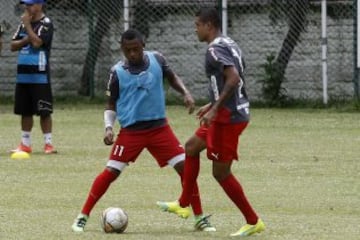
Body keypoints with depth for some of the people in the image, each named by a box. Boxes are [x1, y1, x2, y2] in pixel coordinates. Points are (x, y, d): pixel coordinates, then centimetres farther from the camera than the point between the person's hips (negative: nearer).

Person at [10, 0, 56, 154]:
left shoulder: (46, 24, -8)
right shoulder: (23, 24, 14)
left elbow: (37, 42, -23)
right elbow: (13, 46, 11)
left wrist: (27, 24, -14)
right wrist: (24, 41, -8)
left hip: (39, 75, -7)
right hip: (23, 74, 7)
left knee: (44, 112, -5)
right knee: (25, 111, 11)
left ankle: (48, 144, -1)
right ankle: (25, 144, 17)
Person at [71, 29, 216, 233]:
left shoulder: (156, 59, -3)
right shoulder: (118, 72, -7)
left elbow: (172, 77, 16)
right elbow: (111, 105, 3)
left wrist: (186, 94, 0)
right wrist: (109, 127, -13)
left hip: (159, 127, 2)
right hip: (131, 130, -2)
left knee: (185, 167, -6)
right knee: (111, 172, -7)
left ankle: (200, 218, 5)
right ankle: (83, 217, 4)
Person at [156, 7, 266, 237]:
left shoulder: (216, 49, -16)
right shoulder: (230, 45, 14)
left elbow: (233, 79, -28)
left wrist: (215, 109, -26)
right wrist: (212, 105, 26)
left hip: (228, 116, -10)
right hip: (234, 112, 10)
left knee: (221, 172, -2)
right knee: (191, 147, 22)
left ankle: (253, 222, 3)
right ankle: (183, 205, 29)